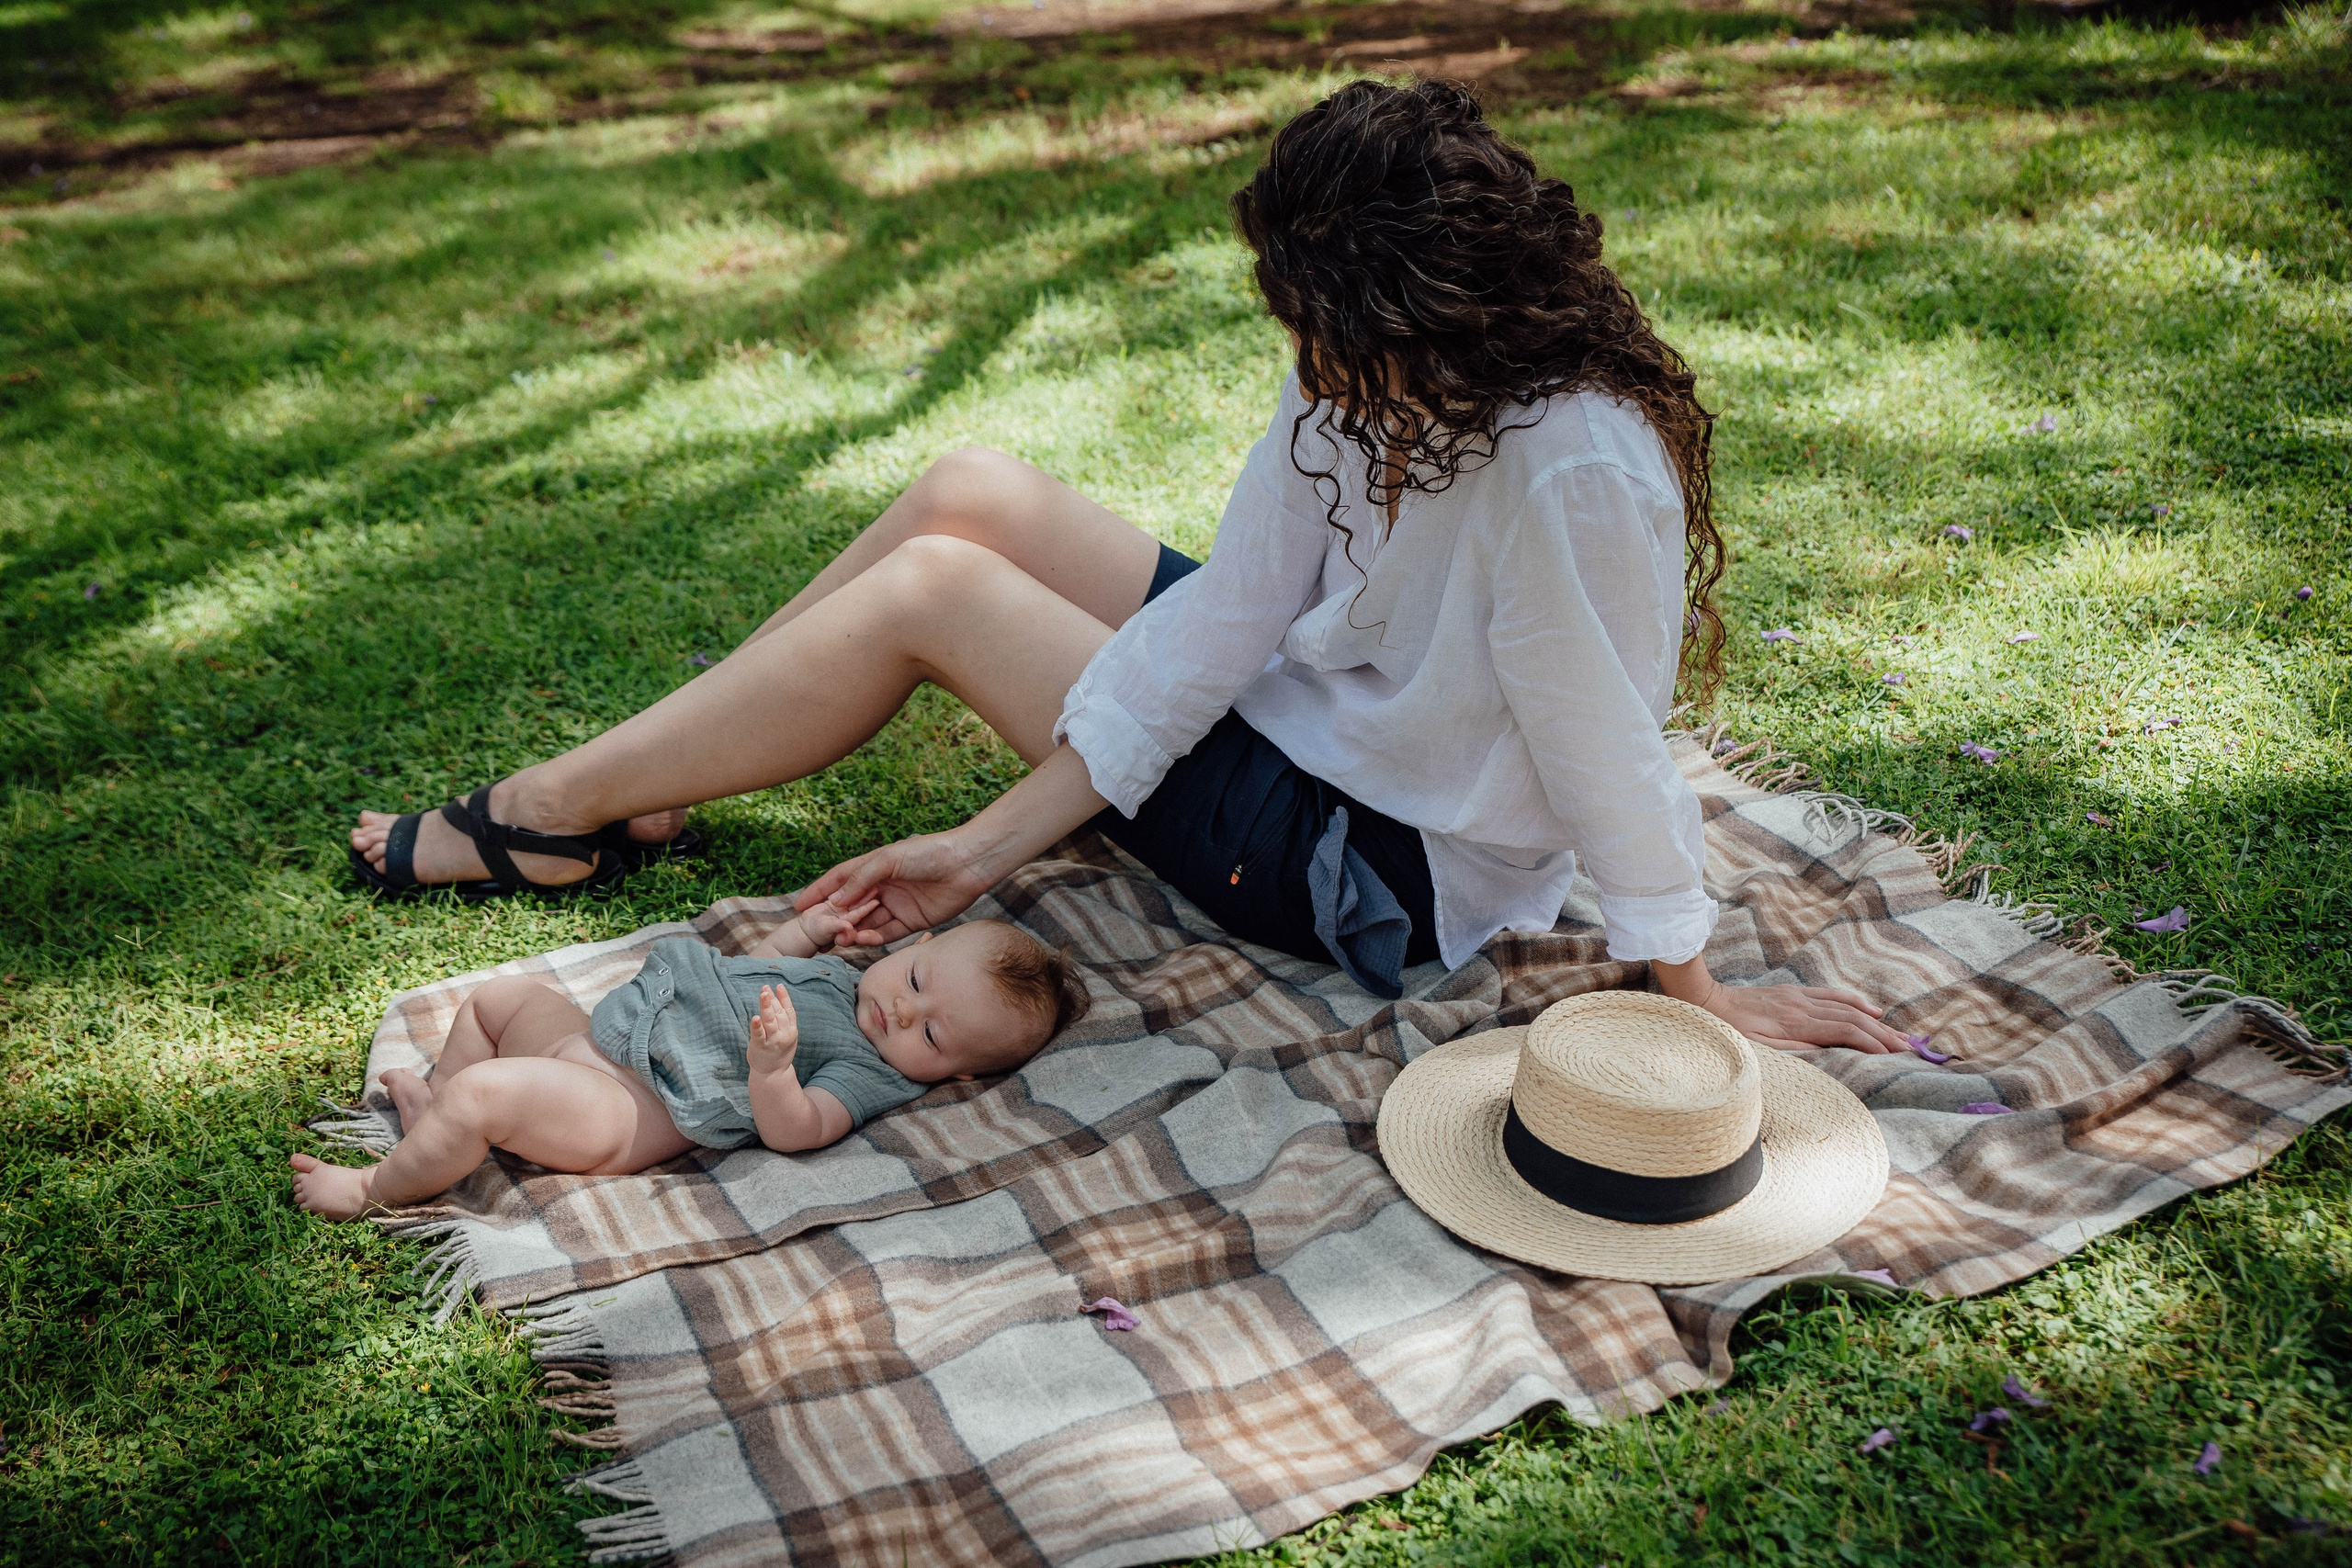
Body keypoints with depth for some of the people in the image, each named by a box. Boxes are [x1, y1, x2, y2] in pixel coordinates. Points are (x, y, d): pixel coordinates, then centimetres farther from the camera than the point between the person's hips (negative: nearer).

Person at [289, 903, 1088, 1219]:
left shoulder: (877, 1074, -15)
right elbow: (754, 970, 25)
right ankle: (433, 1107, 34)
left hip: (627, 1110, -9)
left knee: (482, 1094, -22)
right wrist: (808, 928, 9)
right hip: (602, 1028, 9)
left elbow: (792, 1129, -27)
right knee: (498, 997, 20)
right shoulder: (840, 974, 10)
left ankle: (381, 1187, 2)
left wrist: (772, 1066, -45)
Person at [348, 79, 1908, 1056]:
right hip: (1301, 716, 8)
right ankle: (639, 785, 15)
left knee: (929, 591, -10)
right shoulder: (1371, 385, -8)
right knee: (972, 490, 0)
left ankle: (548, 816, 10)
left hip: (1378, 876, -7)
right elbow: (1223, 619, -9)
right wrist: (990, 846, -12)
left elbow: (1611, 758, -27)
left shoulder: (1574, 475, -33)